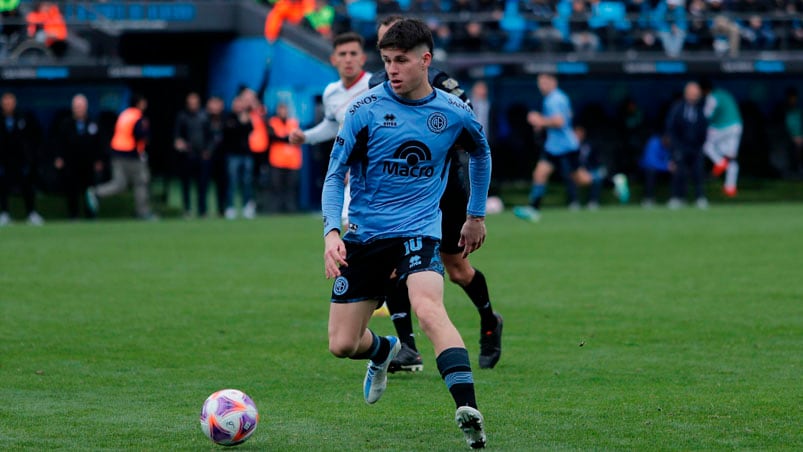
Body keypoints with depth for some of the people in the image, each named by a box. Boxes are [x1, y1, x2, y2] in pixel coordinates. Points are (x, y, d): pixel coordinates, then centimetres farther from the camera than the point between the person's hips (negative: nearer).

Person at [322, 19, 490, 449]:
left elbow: (480, 153, 22)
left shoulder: (454, 113, -1)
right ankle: (384, 351, 40)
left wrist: (476, 215, 24)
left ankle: (469, 410, -40)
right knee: (342, 345, 3)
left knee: (429, 310, -32)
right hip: (363, 236, 2)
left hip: (418, 231, -2)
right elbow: (335, 175, -3)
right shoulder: (365, 109, -7)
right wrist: (331, 231, -19)